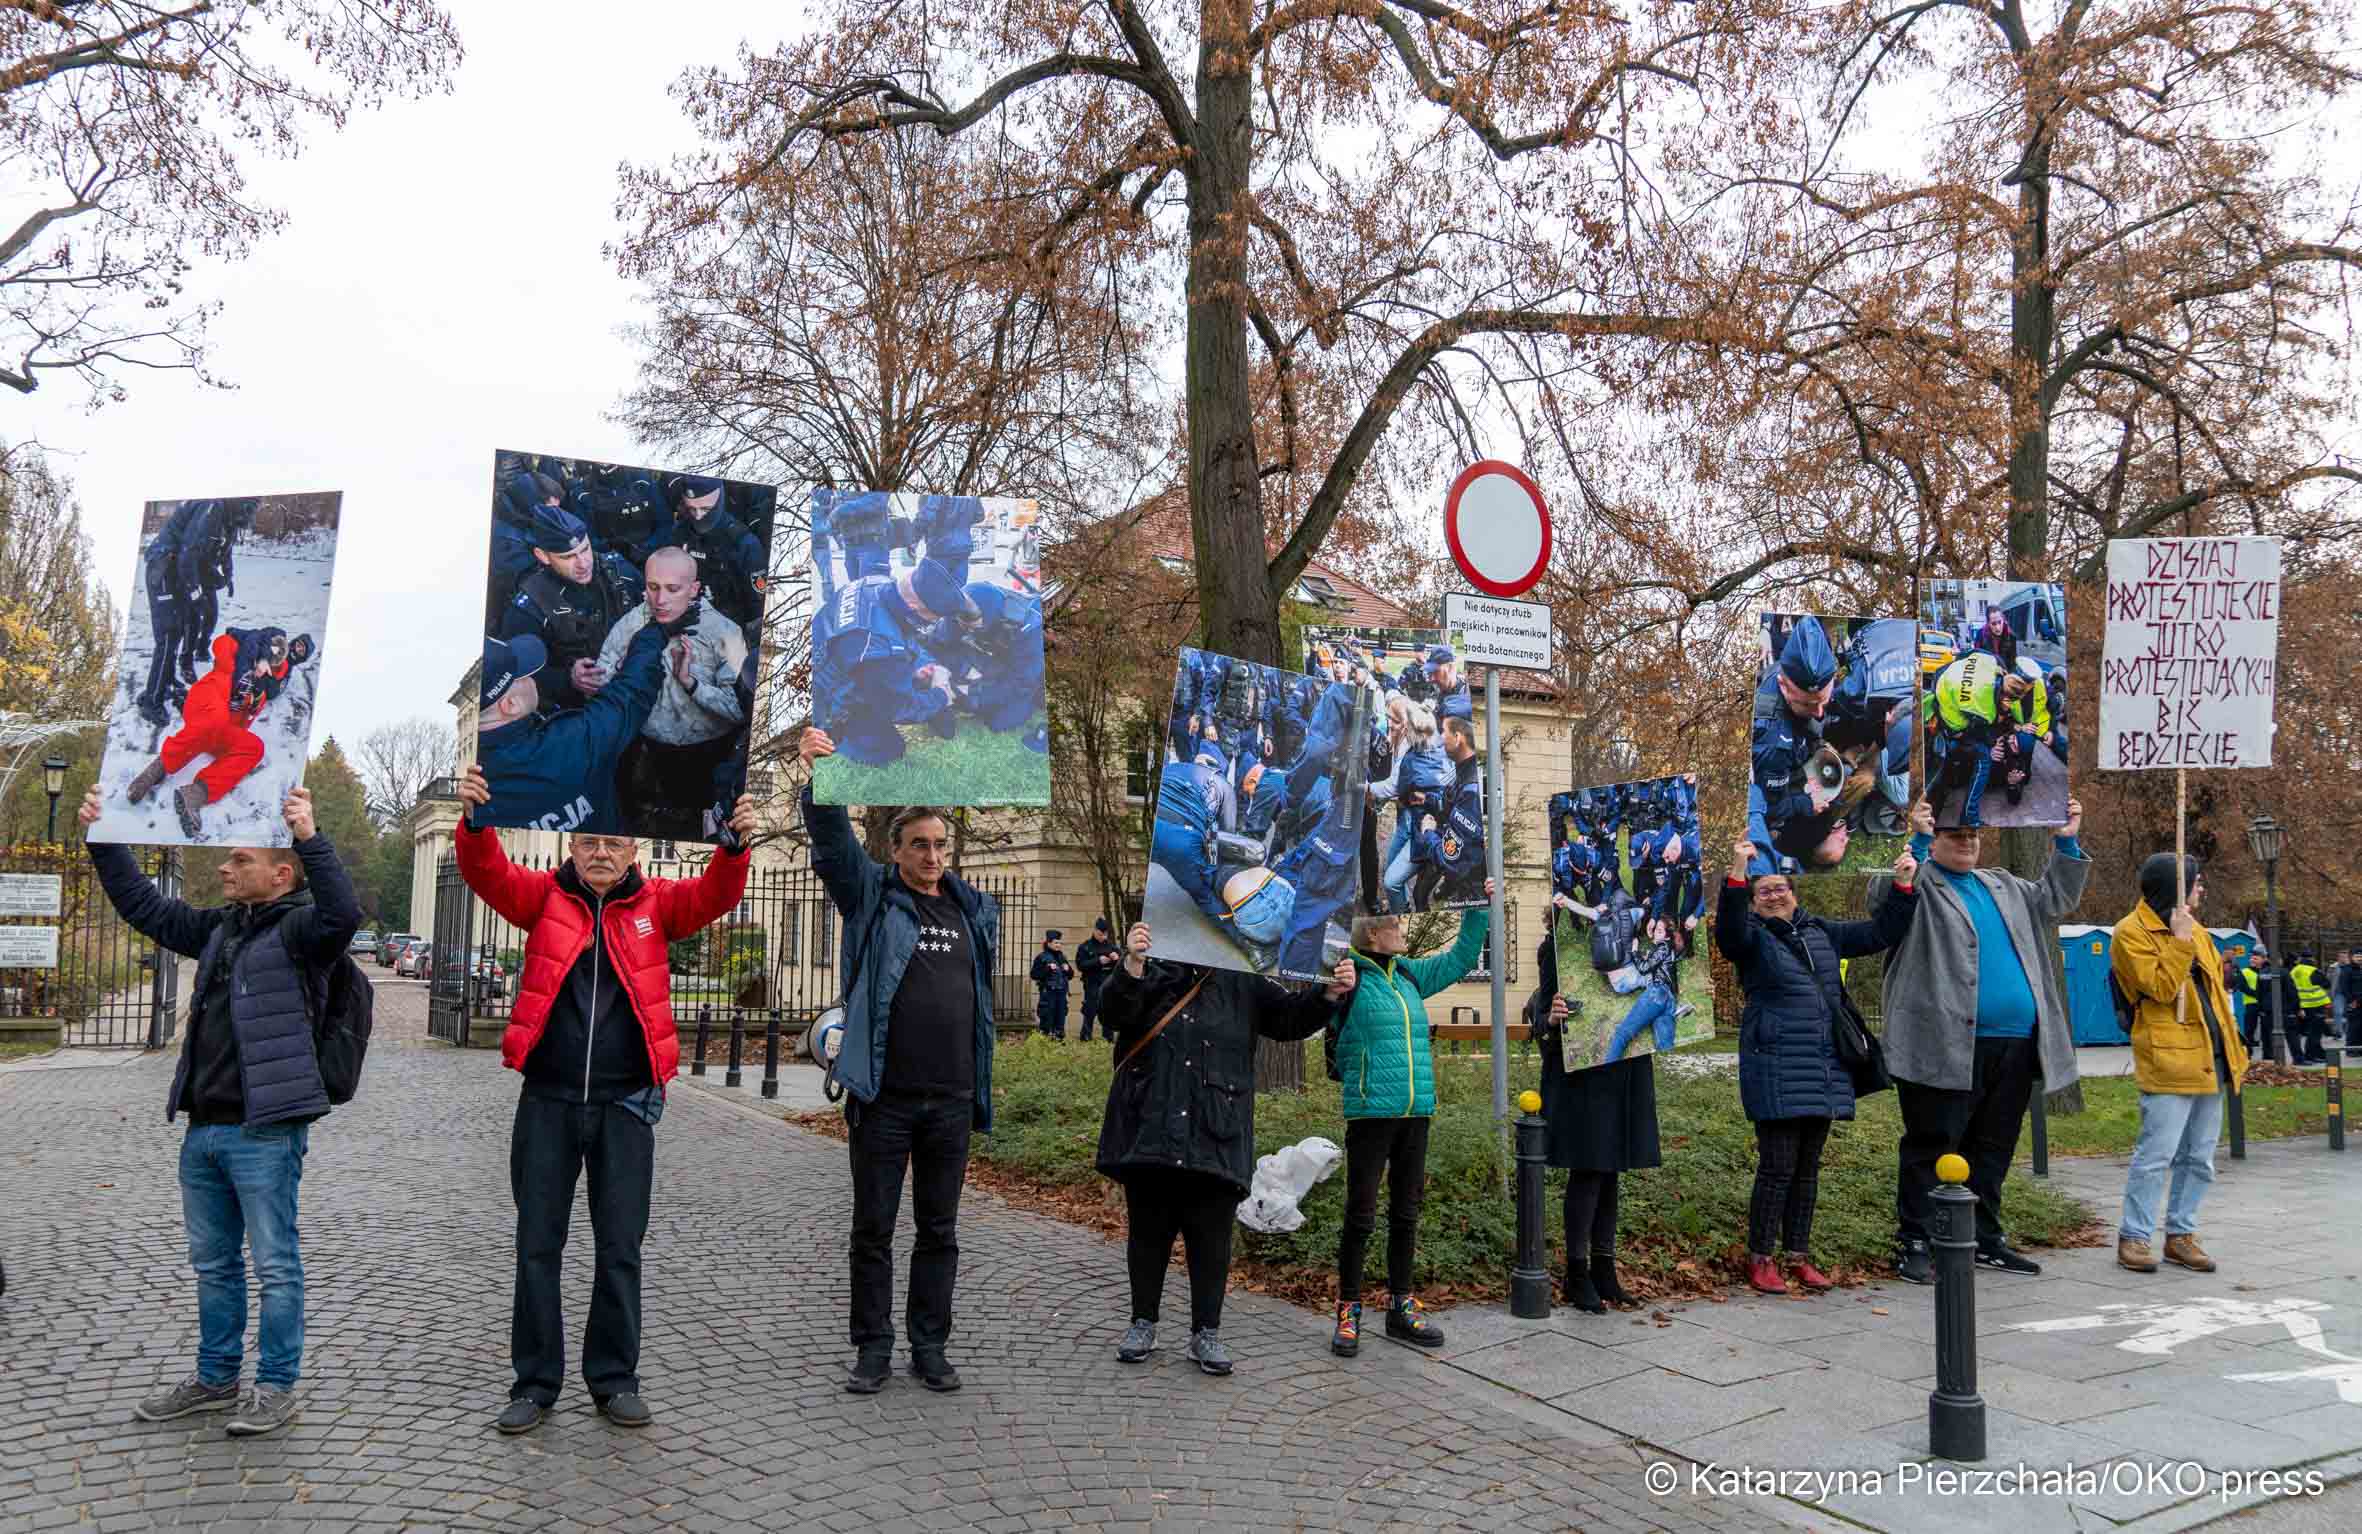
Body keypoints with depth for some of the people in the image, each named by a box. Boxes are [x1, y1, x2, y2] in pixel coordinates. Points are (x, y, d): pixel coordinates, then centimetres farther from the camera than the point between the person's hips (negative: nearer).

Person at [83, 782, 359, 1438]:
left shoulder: (298, 929, -10)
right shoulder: (219, 928, 14)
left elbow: (342, 914, -31)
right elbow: (144, 905, 23)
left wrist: (310, 837, -39)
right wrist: (103, 839, 15)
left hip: (265, 1132, -8)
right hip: (204, 1128, 8)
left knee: (274, 1264, 2)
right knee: (213, 1262, 18)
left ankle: (277, 1386, 12)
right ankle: (215, 1377, 31)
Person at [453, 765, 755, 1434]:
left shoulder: (654, 903, 4)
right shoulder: (546, 896, 4)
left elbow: (712, 896, -11)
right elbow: (487, 872, -10)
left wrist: (735, 844, -32)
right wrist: (475, 819, -31)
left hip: (625, 1103, 0)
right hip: (548, 1101, 0)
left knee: (620, 1249, 7)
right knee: (537, 1246, 7)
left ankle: (614, 1379, 20)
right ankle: (535, 1382, 20)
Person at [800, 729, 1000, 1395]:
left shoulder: (973, 908, 11)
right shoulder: (871, 895, 1)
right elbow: (832, 841, -16)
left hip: (952, 1101, 3)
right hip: (883, 1098, -3)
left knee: (939, 1231, 11)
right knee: (873, 1230, 6)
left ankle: (931, 1347, 22)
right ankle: (873, 1349, 18)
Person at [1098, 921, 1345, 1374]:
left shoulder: (1241, 985, 10)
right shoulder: (1150, 974, 4)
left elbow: (1290, 1017, 10)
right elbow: (1115, 1014, -14)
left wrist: (1329, 993, -8)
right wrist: (1132, 964, -31)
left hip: (1215, 1138, 1)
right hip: (1149, 1133, -1)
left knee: (1211, 1237, 4)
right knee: (1148, 1230, 9)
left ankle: (1206, 1332, 16)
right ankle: (1143, 1323, 24)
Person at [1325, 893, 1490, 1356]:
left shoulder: (1409, 975, 13)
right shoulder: (1350, 976, -6)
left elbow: (1460, 958, 25)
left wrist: (1478, 909, 21)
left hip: (1416, 1113, 6)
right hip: (1370, 1112, -6)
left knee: (1406, 1212, 13)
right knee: (1361, 1214, -2)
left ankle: (1401, 1307, 24)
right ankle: (1348, 1312, 10)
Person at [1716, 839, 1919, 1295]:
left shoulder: (1821, 932, 16)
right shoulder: (1752, 937, -2)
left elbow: (1880, 932, 20)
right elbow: (1728, 930, -25)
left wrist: (1904, 887, 8)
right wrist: (1737, 875, -39)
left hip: (1825, 1068, 6)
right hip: (1776, 1068, -6)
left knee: (1808, 1166, 11)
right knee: (1778, 1166, -6)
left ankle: (1799, 1254, 21)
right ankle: (1760, 1259, 4)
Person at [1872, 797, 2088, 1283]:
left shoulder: (2002, 887, 22)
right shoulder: (1917, 882, 0)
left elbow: (2054, 899, 27)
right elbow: (1886, 898, -19)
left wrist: (2067, 844, 15)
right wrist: (1917, 841, -26)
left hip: (2013, 1045, 7)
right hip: (1945, 1046, -7)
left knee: (1993, 1149, 14)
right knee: (1931, 1147, -2)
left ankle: (1984, 1240, 25)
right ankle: (1915, 1243, 4)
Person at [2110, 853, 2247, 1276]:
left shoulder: (2196, 931, 18)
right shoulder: (2132, 932, -7)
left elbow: (2216, 991, 22)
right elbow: (2160, 988, -17)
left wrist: (2235, 1051, 18)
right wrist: (2180, 940, -17)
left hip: (2209, 1062, 8)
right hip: (2169, 1062, -8)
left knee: (2199, 1158, 10)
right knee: (2156, 1154, -9)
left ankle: (2180, 1234, 18)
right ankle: (2133, 1237, -2)